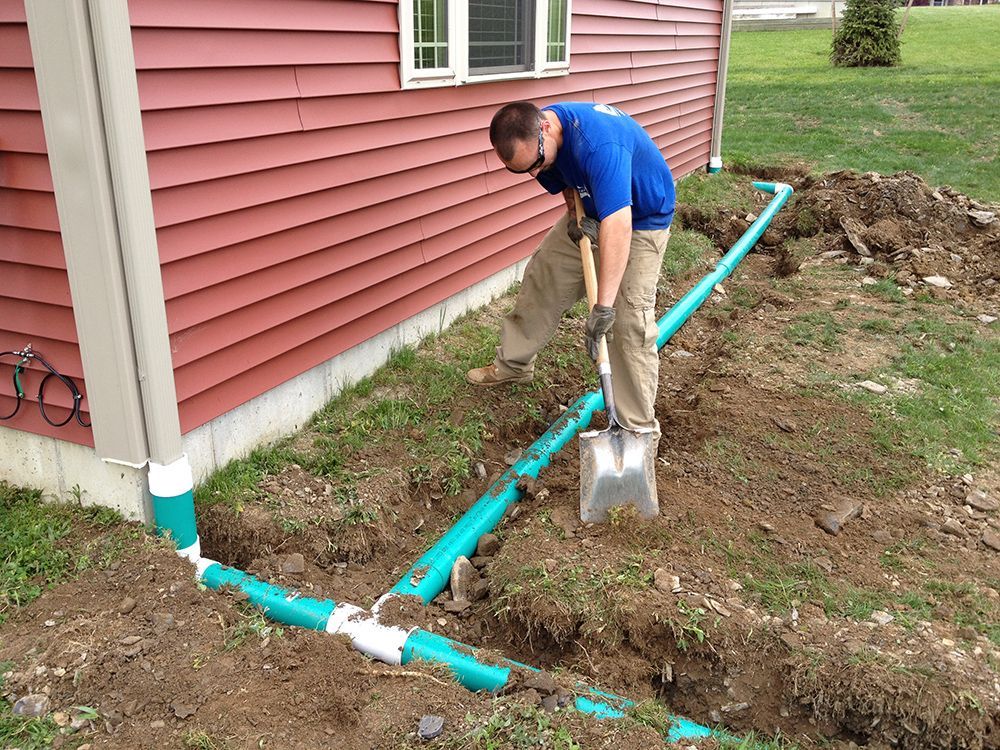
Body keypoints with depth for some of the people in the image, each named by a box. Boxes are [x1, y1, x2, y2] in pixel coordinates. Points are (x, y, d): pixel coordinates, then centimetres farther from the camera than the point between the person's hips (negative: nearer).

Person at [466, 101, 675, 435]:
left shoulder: (598, 144, -42)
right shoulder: (536, 134, -15)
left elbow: (617, 227, -50)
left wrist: (603, 307, -51)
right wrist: (576, 215, -15)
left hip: (640, 221, -7)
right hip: (592, 212, 8)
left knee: (629, 322, -15)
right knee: (543, 277, 12)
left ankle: (638, 427, -4)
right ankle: (512, 363, 32)